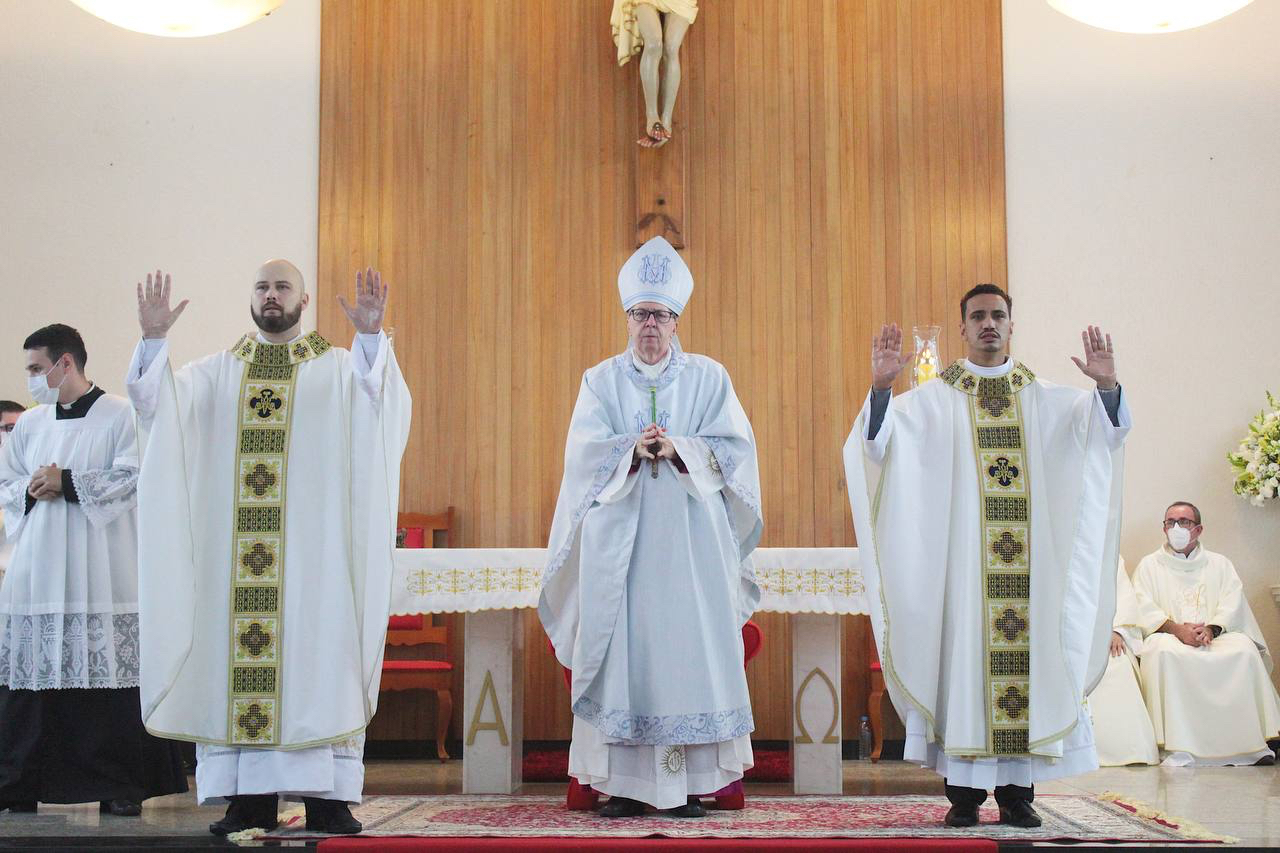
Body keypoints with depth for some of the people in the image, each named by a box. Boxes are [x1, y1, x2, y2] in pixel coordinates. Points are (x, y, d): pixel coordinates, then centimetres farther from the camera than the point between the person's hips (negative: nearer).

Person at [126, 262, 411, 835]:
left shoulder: (337, 368, 9)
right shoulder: (219, 372, 17)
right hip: (233, 551, 3)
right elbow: (154, 403, 4)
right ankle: (249, 801, 3)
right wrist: (153, 339, -12)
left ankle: (326, 796, -2)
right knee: (234, 664, -1)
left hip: (313, 548, -2)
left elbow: (381, 402, -12)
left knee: (318, 659, -5)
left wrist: (370, 336, -28)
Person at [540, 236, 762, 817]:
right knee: (624, 646, -3)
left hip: (690, 536, 0)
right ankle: (624, 784, 0)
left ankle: (688, 783, 1)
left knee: (689, 647, -4)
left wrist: (679, 449, -15)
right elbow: (583, 448, 0)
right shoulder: (601, 380, 11)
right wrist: (633, 449, -18)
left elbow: (735, 447, 0)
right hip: (619, 538, 0)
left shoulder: (708, 377, 10)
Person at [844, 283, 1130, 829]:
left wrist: (1107, 386, -16)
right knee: (963, 657, -5)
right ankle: (964, 792, 1)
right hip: (959, 560, -2)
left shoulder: (1045, 400, 14)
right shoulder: (934, 400, 7)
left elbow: (1107, 434, 4)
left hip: (1031, 563, 2)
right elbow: (878, 440, -7)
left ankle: (1017, 792, 6)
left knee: (1030, 657, -1)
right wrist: (881, 386, -25)